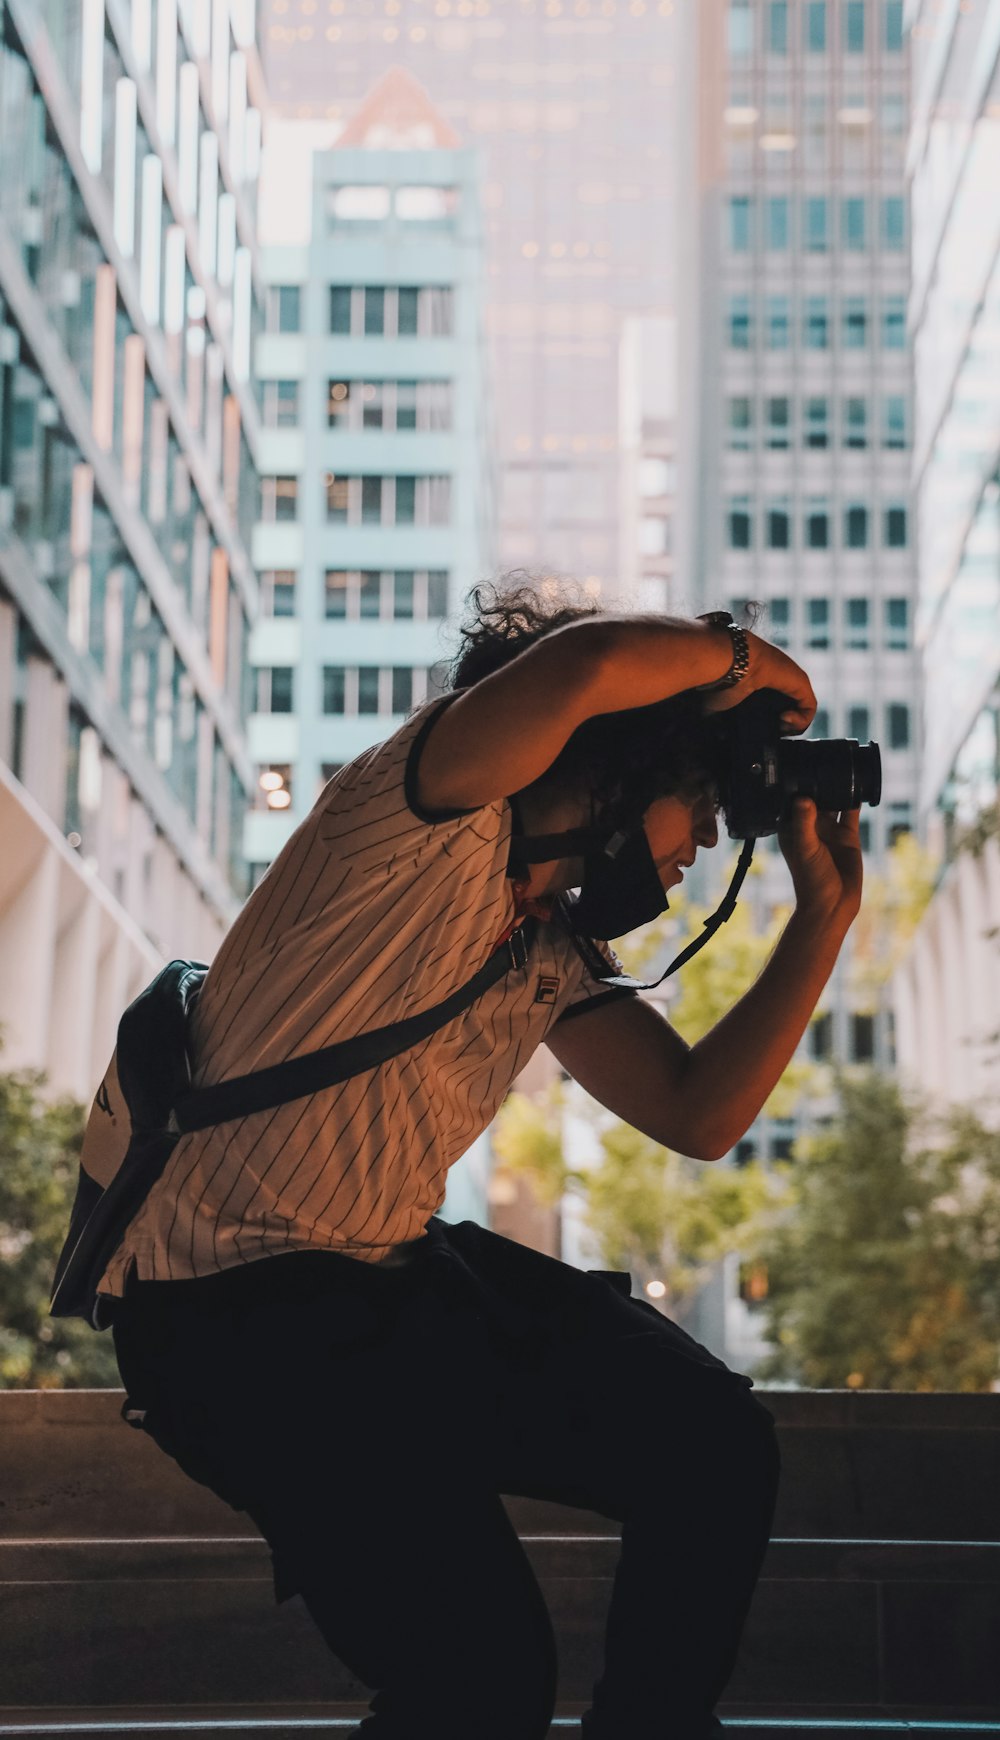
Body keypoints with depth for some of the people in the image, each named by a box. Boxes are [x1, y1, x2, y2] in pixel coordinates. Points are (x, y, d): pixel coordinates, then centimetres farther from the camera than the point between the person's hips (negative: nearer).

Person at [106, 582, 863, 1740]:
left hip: (401, 1274, 9)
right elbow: (585, 665, -31)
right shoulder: (425, 818, -13)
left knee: (717, 1445, 1)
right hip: (229, 1305, -9)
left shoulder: (557, 954, 14)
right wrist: (738, 659, -11)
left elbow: (699, 1115, 11)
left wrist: (823, 916, 10)